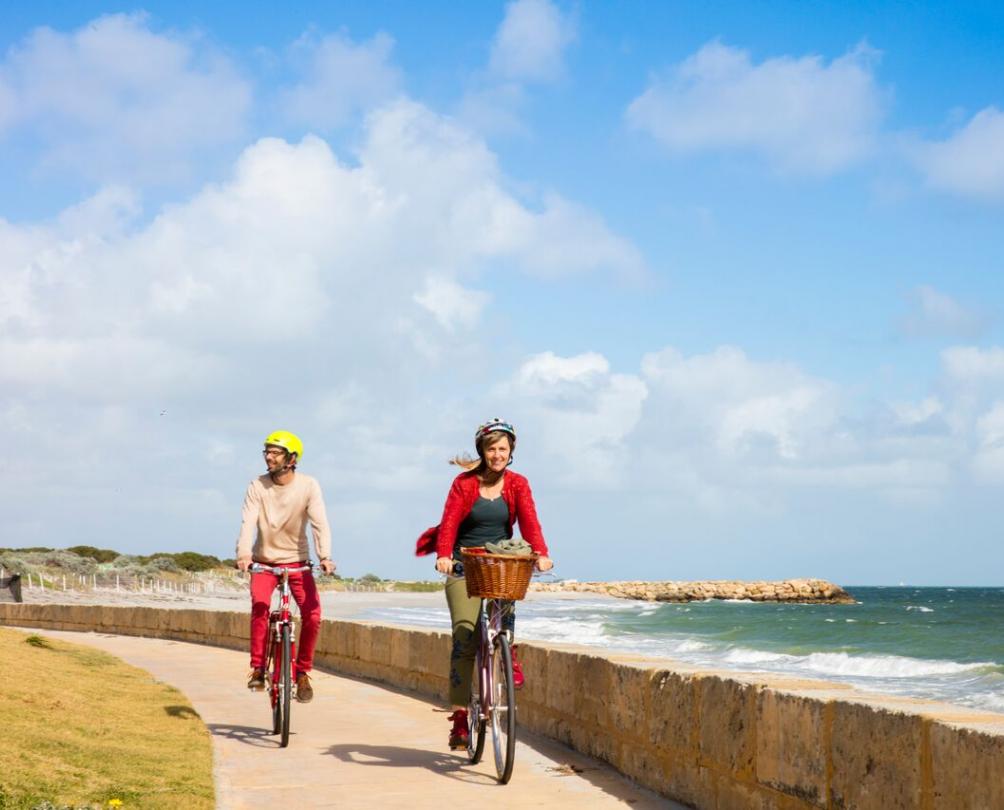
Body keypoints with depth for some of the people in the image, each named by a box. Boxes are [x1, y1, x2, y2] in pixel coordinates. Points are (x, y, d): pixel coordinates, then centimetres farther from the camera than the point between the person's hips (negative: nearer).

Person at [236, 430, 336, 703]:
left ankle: (302, 672, 2)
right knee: (259, 606, -27)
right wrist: (244, 553, -39)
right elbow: (248, 522, -21)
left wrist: (325, 556, -36)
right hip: (265, 560, 0)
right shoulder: (257, 486, -10)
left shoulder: (308, 486, -11)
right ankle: (258, 669, -14)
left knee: (312, 614, -17)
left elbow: (319, 522, -21)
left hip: (297, 561, 0)